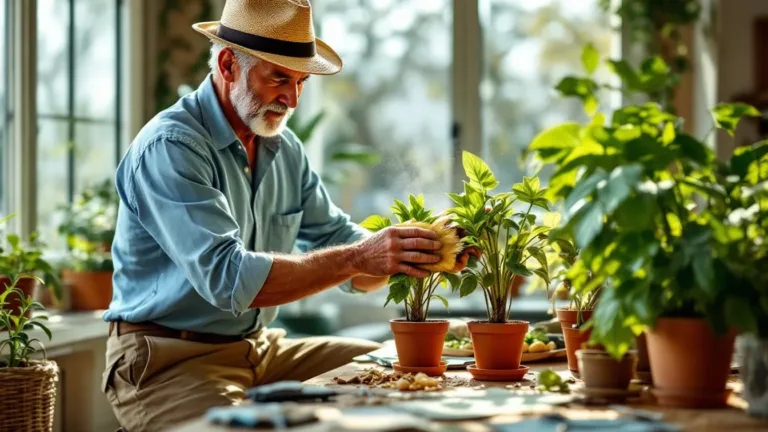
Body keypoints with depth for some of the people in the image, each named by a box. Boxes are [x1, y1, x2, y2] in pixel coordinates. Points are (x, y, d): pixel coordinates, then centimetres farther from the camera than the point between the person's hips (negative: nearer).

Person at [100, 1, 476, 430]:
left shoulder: (284, 148, 10)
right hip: (169, 362, -8)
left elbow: (335, 242, 8)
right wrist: (357, 258, -30)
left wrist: (413, 250, -13)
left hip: (260, 347, 8)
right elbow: (227, 277, -27)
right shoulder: (169, 147, -17)